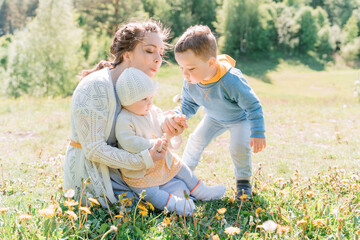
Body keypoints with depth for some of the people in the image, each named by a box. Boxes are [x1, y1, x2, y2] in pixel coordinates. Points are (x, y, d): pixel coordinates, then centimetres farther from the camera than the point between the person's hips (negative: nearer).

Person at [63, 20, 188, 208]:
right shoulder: (96, 87, -23)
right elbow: (94, 149, -24)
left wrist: (169, 127, -16)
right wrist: (143, 160, -27)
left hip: (121, 167, 8)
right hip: (92, 174, -8)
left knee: (179, 189, -1)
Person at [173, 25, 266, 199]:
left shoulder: (231, 81, -43)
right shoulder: (190, 83, -25)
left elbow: (253, 106, -32)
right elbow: (188, 106, -7)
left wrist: (258, 134, -32)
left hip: (240, 118, -5)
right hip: (214, 118, 5)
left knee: (239, 147, -19)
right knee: (196, 139, 1)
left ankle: (243, 181, 8)